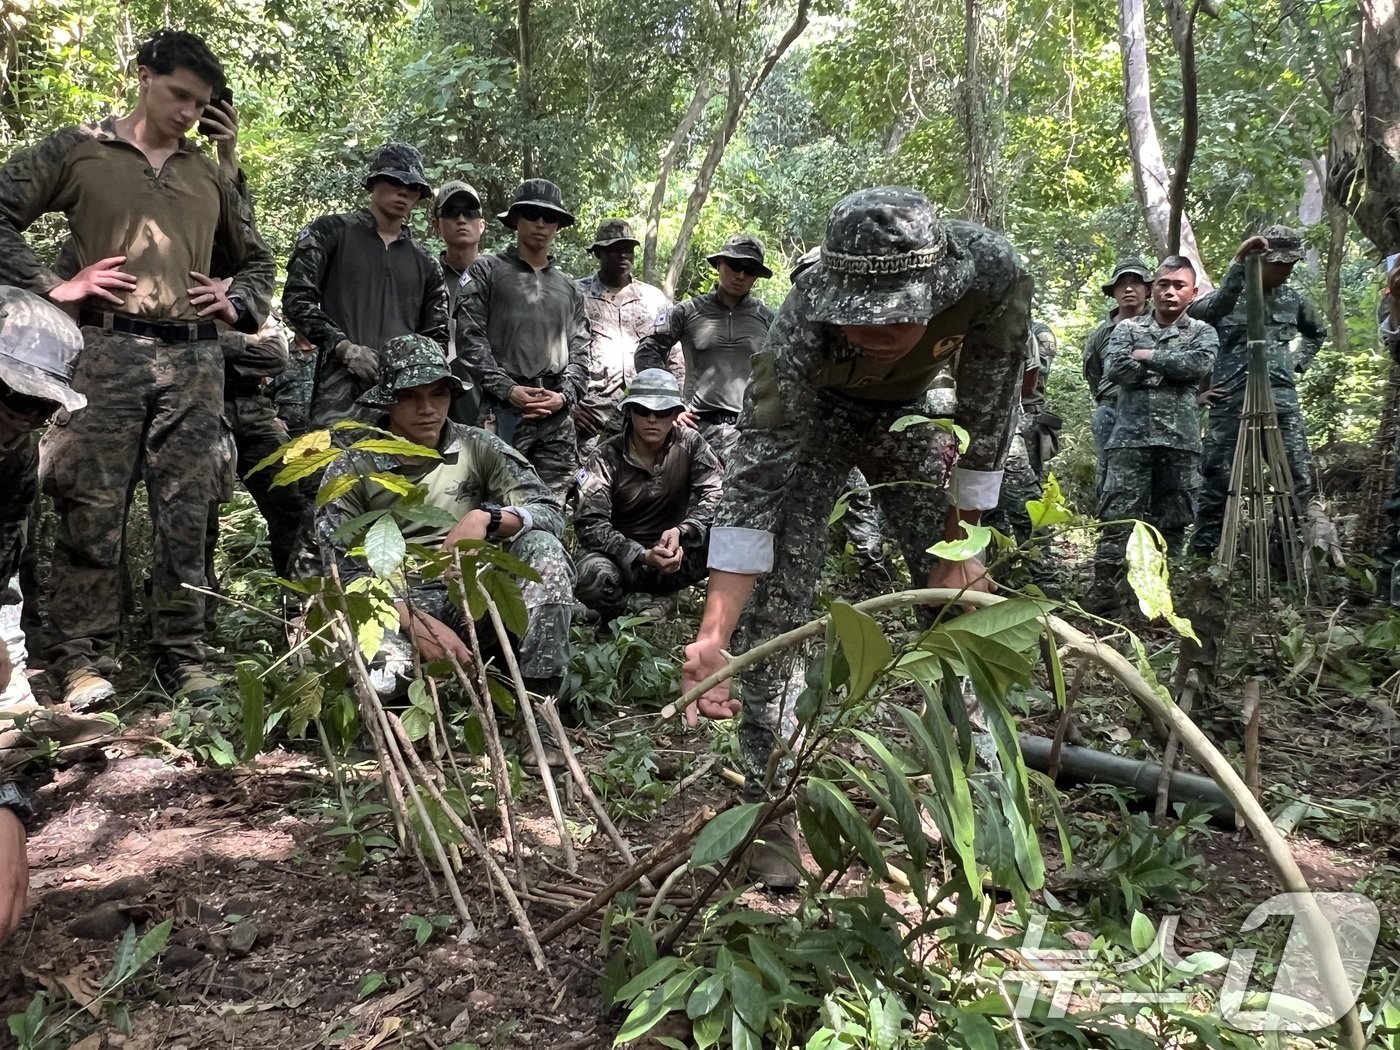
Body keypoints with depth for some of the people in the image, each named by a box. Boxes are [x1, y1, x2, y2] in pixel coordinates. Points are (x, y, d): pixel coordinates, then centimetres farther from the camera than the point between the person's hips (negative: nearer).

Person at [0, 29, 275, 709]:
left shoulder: (209, 176, 21)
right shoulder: (79, 151, 10)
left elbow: (256, 258, 32)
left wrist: (237, 304, 14)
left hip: (195, 359, 3)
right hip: (108, 352, -3)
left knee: (185, 515, 3)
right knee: (92, 509, -3)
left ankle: (182, 657, 11)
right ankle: (84, 660, 6)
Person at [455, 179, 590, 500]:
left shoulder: (569, 287, 21)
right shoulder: (487, 271, 8)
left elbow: (579, 351, 15)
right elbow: (470, 339, -2)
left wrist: (565, 395, -4)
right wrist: (507, 390, -11)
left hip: (558, 415, 4)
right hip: (502, 409, -3)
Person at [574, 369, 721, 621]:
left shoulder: (690, 443, -3)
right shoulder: (607, 457, -9)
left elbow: (717, 494, -14)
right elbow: (589, 522, -19)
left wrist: (681, 531, -33)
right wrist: (642, 555, -33)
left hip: (675, 556, 2)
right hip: (622, 559, -2)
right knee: (593, 574, -36)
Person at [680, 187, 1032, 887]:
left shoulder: (990, 271, -35)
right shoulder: (804, 324, -41)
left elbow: (987, 413, -21)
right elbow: (753, 485, -42)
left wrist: (959, 542, -17)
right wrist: (711, 636, -49)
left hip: (912, 410, 3)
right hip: (812, 413, -2)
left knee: (962, 597, -3)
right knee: (775, 601, -14)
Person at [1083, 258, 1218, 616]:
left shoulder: (1202, 331, 13)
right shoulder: (1128, 328, 13)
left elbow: (1199, 364, -9)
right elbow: (1114, 368, -6)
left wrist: (1148, 356, -5)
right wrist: (1171, 366, -4)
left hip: (1180, 439, 1)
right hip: (1131, 436, -1)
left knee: (1170, 522, 4)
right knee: (1117, 517, -7)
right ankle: (1104, 592, -7)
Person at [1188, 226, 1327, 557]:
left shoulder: (1293, 299, 15)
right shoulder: (1230, 295, 2)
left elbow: (1318, 331, 33)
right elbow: (1197, 314, -20)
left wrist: (1298, 361, 18)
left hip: (1281, 397, 4)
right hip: (1232, 398, -4)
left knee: (1299, 476, -3)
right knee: (1218, 478, -4)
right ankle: (1203, 552, 2)